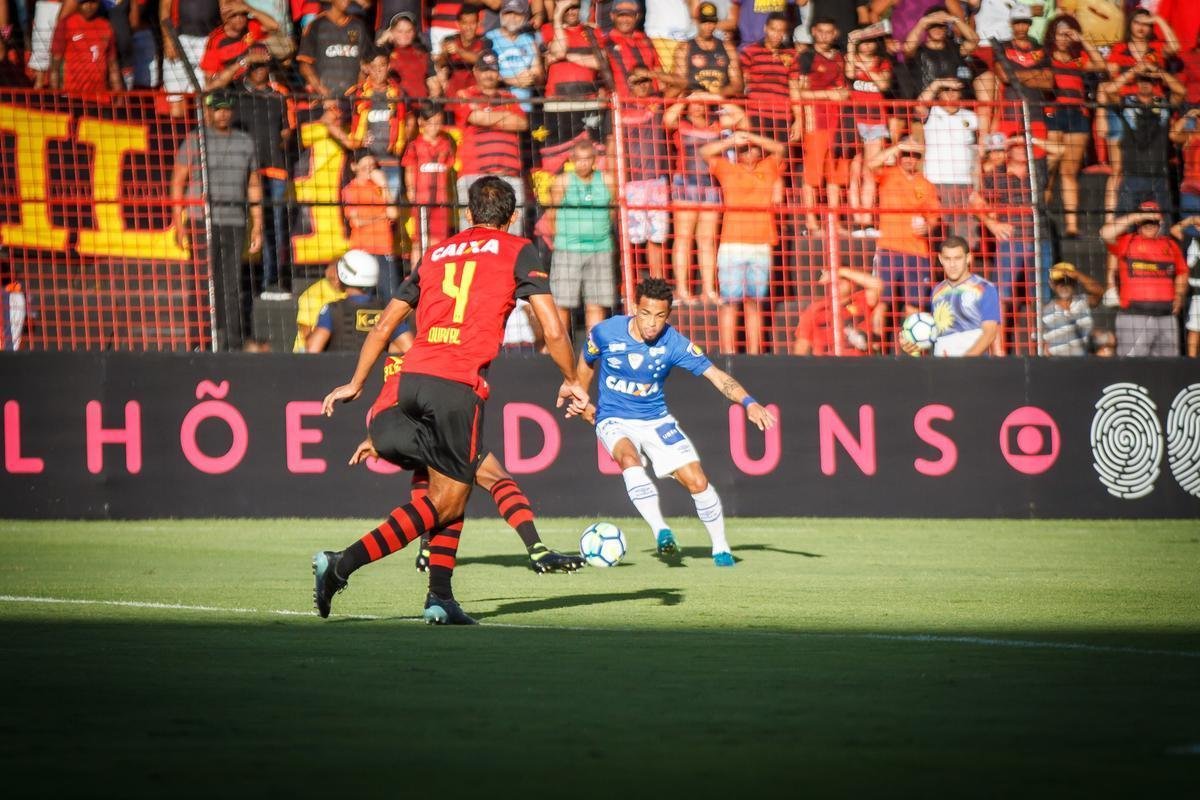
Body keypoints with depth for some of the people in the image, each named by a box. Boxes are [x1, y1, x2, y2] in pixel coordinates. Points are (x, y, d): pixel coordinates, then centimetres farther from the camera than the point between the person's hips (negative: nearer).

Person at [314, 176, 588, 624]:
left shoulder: (436, 255, 22)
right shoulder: (517, 252, 9)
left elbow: (384, 325, 22)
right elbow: (552, 330, 3)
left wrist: (356, 384, 29)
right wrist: (571, 382, 18)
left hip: (414, 375, 5)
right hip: (459, 385, -5)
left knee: (452, 488, 19)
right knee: (446, 501, 0)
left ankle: (440, 598, 7)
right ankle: (343, 563, -15)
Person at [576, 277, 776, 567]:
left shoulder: (674, 343, -15)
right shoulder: (605, 333, -14)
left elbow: (715, 374, -20)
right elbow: (586, 363, 8)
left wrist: (748, 402, -35)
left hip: (656, 420, 2)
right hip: (614, 420, -1)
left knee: (697, 480, -10)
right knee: (630, 459, -36)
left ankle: (721, 548, 8)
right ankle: (660, 531, -37)